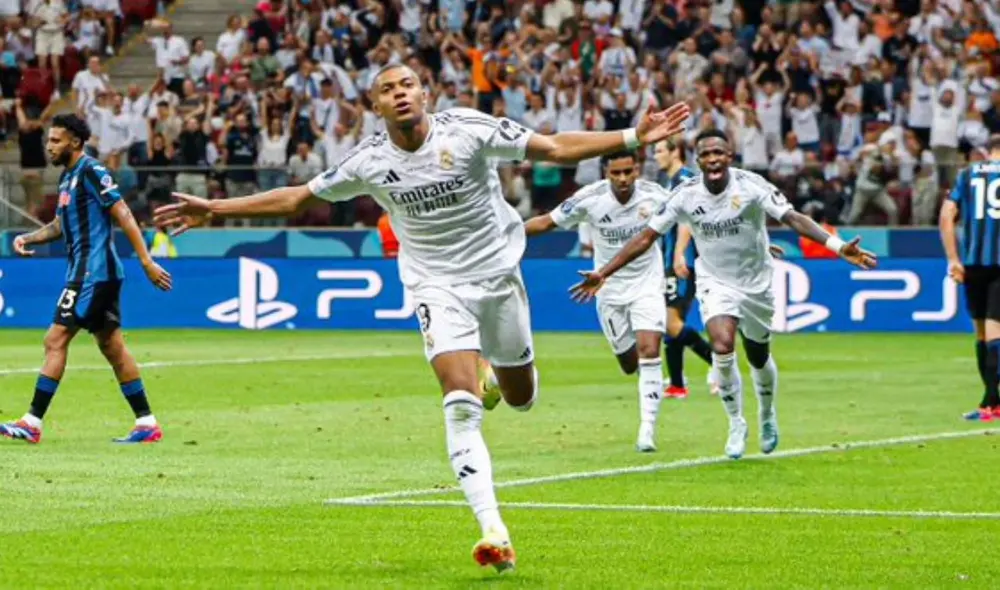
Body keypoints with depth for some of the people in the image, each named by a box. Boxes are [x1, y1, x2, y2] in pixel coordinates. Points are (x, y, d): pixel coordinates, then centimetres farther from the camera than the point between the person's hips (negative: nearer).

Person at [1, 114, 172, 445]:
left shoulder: (92, 173, -13)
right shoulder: (67, 177, 16)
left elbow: (123, 216, -16)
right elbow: (60, 225, 24)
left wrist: (147, 261, -20)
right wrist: (28, 238, 7)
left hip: (93, 273, -10)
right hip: (86, 272, 10)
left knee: (56, 340, -11)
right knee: (111, 345, 12)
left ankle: (32, 423, -11)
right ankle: (147, 424, 15)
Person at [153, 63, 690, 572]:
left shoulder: (468, 129, -12)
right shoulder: (368, 161, -7)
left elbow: (555, 148, -12)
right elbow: (294, 199, 4)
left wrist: (633, 138, -21)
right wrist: (214, 210, 1)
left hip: (498, 274, 1)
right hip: (438, 288, -1)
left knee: (521, 398, 12)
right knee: (461, 406, -19)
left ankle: (492, 372, 51)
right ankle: (493, 533, -23)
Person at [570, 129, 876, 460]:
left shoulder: (751, 186, -19)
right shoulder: (685, 194, -14)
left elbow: (793, 218, -25)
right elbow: (647, 237, -7)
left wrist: (838, 247, -38)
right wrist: (603, 274, -10)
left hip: (756, 284, 0)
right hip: (715, 283, 0)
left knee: (759, 358, 13)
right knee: (722, 346, -24)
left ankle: (767, 416, 45)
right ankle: (736, 424, -4)